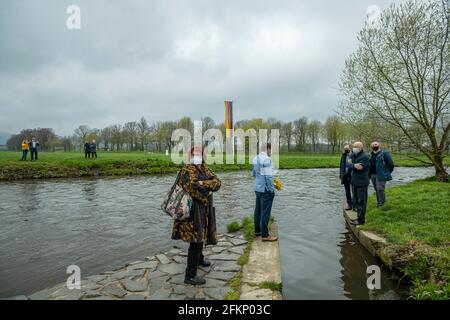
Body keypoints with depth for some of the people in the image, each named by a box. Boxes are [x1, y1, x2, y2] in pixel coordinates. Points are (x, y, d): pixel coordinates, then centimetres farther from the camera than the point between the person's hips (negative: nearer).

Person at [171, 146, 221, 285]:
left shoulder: (204, 168, 9)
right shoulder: (187, 170, -15)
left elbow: (217, 182, -4)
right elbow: (192, 188, -27)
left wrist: (203, 184, -21)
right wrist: (206, 195, -12)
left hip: (203, 210, 9)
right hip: (193, 210, -9)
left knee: (201, 236, 25)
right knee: (196, 240, -8)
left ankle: (199, 259, 49)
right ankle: (190, 275, 1)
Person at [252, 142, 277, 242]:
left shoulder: (255, 158, 8)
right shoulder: (266, 159, -19)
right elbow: (268, 176, -20)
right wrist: (272, 190, -12)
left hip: (257, 188, 9)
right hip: (265, 189, -9)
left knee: (258, 210, 17)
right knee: (265, 212, -2)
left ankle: (257, 231, 29)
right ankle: (265, 235, 5)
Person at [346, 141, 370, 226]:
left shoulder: (364, 156, -12)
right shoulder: (354, 155, 13)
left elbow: (359, 167, -21)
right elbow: (347, 163, 3)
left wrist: (352, 165, -8)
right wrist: (355, 165, -11)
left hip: (362, 182, -9)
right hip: (355, 182, 9)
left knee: (361, 201, -4)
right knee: (356, 201, 15)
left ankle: (361, 220, 2)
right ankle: (360, 217, 26)